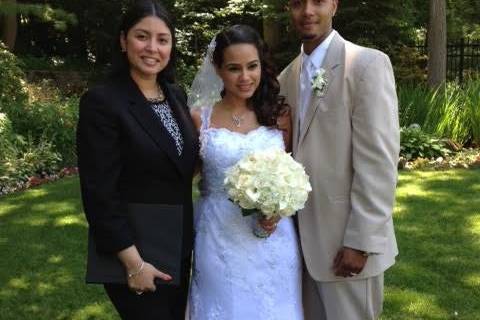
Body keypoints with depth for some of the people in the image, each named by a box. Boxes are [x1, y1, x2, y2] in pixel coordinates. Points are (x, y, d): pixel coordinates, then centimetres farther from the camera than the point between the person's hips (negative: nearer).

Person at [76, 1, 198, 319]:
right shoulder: (101, 101, -16)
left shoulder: (177, 95, 5)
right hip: (135, 248, -7)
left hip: (180, 245, 7)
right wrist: (133, 263, -18)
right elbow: (100, 194, -18)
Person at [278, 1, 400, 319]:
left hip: (347, 241, -6)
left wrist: (360, 241, -18)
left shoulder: (368, 64, -12)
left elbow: (379, 161, -16)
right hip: (304, 237, 6)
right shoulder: (288, 76, 9)